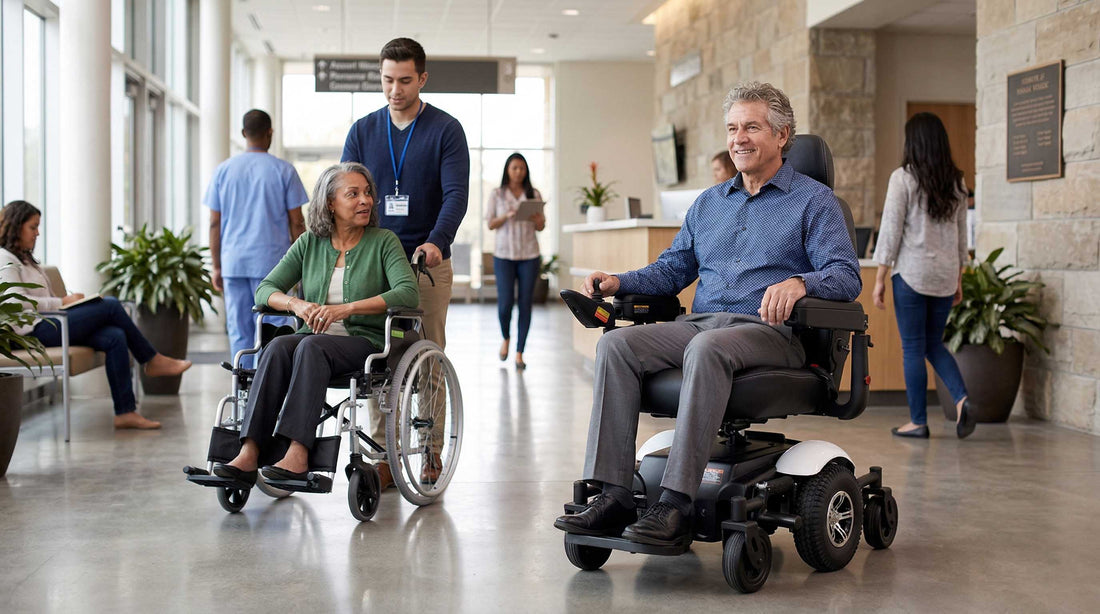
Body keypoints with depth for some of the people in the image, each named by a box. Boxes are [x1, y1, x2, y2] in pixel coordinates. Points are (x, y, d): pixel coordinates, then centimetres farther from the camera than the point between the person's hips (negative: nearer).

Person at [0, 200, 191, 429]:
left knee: (115, 337, -15)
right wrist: (62, 302, -13)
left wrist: (67, 301, 5)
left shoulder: (24, 259, 28)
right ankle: (153, 361, -1)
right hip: (34, 330, -9)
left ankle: (125, 412, -20)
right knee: (111, 305, -16)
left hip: (47, 324, 9)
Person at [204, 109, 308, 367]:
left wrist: (216, 267, 11)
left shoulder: (223, 170, 6)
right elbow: (296, 223, -1)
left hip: (233, 262, 2)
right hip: (271, 260, -2)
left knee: (239, 331, 6)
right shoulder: (283, 170, -1)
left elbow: (214, 224, 5)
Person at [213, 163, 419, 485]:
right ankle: (249, 453, -39)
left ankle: (298, 453, -44)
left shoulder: (383, 242, 2)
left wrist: (347, 308, -25)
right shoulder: (310, 243, 12)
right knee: (278, 346, -30)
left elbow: (408, 292, -15)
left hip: (364, 341, -3)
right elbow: (265, 289, 7)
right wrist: (296, 304, -16)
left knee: (311, 346, -34)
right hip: (314, 336, 3)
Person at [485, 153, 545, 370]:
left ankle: (519, 352, 5)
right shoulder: (497, 195, 5)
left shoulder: (534, 195, 8)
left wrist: (538, 219, -13)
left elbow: (541, 227, 9)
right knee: (505, 303, -7)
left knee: (525, 304, -2)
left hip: (529, 255, 1)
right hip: (504, 254, -1)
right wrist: (507, 216, -14)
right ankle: (505, 338, 24)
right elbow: (490, 224, 3)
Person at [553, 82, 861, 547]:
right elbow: (672, 269, 25)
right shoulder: (708, 203, 26)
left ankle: (676, 505, -42)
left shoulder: (813, 201, 8)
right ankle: (612, 495, -29)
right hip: (698, 324, 6)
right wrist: (618, 282, 5)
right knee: (615, 344, -22)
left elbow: (846, 276, -5)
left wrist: (798, 283, -27)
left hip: (770, 331, -5)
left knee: (707, 348, -39)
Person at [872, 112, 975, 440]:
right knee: (934, 344, 17)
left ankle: (918, 421, 8)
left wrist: (880, 279, -4)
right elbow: (961, 235, 13)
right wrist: (958, 280, 20)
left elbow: (890, 231, -9)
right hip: (945, 274, 5)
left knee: (913, 347, 3)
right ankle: (961, 399, -3)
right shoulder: (956, 182, 8)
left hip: (911, 272, -5)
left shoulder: (903, 178, -8)